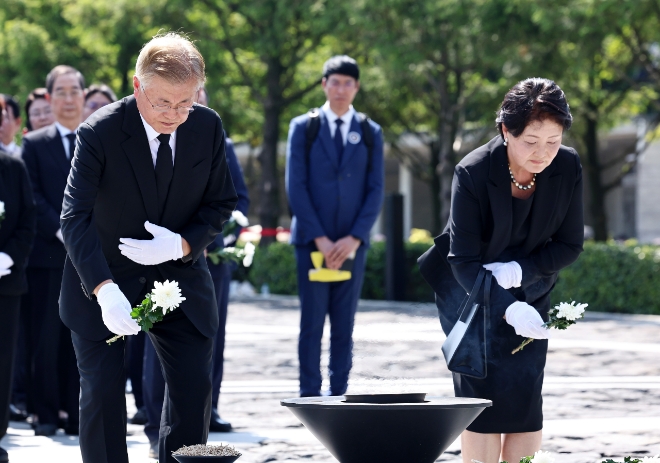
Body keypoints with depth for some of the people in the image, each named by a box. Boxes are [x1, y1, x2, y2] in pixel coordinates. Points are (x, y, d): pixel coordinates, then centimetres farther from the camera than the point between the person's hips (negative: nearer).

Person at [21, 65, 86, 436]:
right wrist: (62, 232, -12)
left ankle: (78, 414, 6)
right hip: (49, 255, -1)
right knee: (46, 337, -2)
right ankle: (47, 415, 3)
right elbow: (34, 198, 0)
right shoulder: (35, 144, 8)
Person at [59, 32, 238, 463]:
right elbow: (75, 217, -27)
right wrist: (104, 290, -41)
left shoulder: (208, 127, -9)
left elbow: (221, 203, 2)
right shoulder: (100, 132, -21)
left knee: (194, 388, 0)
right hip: (105, 279, -3)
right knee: (102, 391, -6)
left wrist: (182, 245, -19)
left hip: (179, 277, 3)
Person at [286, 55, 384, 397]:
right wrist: (320, 239, -11)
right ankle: (310, 395, 0)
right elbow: (295, 186, -2)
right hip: (312, 240, -1)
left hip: (351, 243, 2)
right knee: (312, 322, -3)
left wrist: (354, 238, -9)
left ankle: (339, 392, 6)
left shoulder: (370, 133, 9)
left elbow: (376, 190, 4)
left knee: (344, 324, 3)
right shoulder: (302, 127, 4)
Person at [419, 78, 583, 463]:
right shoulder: (472, 173, -25)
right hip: (469, 291, -3)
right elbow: (463, 260, -24)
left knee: (525, 400, -5)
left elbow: (570, 244, -7)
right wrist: (507, 309, -39)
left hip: (529, 293, 3)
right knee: (482, 398, -13)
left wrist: (520, 270, -25)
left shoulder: (568, 168, -16)